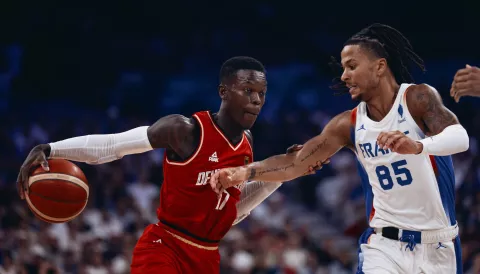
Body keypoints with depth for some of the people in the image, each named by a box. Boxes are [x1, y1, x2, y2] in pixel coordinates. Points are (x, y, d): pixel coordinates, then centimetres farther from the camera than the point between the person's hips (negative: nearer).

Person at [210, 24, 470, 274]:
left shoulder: (417, 99, -11)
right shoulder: (349, 125, 2)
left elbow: (460, 138, -29)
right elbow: (294, 164, 1)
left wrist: (417, 146, -50)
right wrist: (245, 172, -17)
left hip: (437, 247, -2)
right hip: (385, 245, 2)